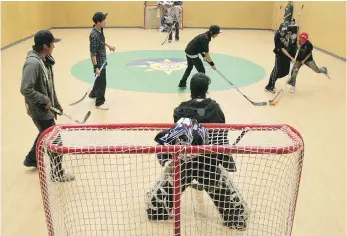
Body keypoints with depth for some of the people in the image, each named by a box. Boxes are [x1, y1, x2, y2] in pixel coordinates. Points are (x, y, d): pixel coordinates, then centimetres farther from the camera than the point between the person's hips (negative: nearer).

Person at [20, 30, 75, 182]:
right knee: (55, 142, 1)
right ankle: (57, 173, 21)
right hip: (39, 110, -10)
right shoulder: (33, 63, -26)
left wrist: (56, 104, 14)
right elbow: (25, 89, -30)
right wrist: (44, 100, -21)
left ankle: (31, 159, 51)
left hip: (46, 107, 10)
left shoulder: (45, 60, 3)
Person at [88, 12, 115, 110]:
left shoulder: (100, 30, -1)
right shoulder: (94, 35, -28)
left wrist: (108, 46, 21)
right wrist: (96, 67, -27)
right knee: (101, 82, 2)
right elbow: (93, 53, -27)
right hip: (99, 62, -9)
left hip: (102, 60, 9)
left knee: (99, 79, 26)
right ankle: (99, 102, 16)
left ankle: (93, 94, 47)